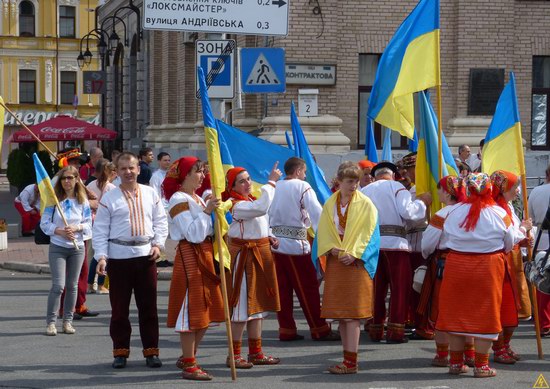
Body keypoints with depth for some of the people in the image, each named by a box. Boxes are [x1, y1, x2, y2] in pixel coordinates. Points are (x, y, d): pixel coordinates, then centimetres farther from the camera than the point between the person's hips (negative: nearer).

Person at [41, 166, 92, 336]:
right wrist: (60, 231, -19)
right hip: (57, 247, -2)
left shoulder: (83, 201, 2)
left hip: (77, 247, 3)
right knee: (58, 285, -10)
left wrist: (76, 228, -15)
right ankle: (51, 322, -1)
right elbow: (44, 223, -5)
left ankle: (68, 321, 15)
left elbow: (88, 224, 5)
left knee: (72, 286, 6)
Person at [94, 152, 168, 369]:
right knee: (119, 308, 4)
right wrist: (101, 256, -10)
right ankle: (120, 352, 14)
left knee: (148, 307, 5)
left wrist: (158, 244, -3)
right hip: (118, 257, -2)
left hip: (145, 255, 2)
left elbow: (160, 221, 12)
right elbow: (100, 229, 0)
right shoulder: (109, 198, 1)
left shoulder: (150, 194, 8)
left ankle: (151, 351, 13)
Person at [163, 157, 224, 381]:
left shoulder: (197, 198, 16)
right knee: (191, 310, -7)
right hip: (189, 256, -9)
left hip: (205, 255, 9)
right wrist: (206, 211, -24)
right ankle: (188, 365, -2)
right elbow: (193, 234, -21)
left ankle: (188, 357, 24)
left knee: (205, 310, 12)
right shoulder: (179, 200, -12)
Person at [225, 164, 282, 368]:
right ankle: (234, 355, 3)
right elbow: (262, 208, -35)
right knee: (242, 305, -4)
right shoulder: (236, 205, -18)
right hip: (244, 256, -9)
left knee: (258, 305, 13)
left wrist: (269, 238, 6)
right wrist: (271, 182, -29)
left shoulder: (252, 200, 13)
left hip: (261, 255, 9)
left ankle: (256, 352, 22)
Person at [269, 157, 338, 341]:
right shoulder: (302, 187, -6)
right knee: (308, 287, 1)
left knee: (283, 288, 9)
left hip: (275, 241, 6)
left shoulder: (275, 187, 9)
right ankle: (319, 330, 5)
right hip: (296, 243, -6)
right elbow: (317, 214, -11)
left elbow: (267, 214, 7)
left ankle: (286, 330, 11)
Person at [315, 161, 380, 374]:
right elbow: (323, 231, 8)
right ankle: (348, 358, 12)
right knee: (340, 312, 6)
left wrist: (353, 254, -16)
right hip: (335, 261, 5)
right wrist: (331, 248, -10)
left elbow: (369, 232, -7)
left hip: (356, 262, -5)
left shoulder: (365, 204, -2)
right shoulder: (330, 204, 11)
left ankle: (351, 362, -9)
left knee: (351, 313, -9)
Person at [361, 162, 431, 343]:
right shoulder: (396, 187, 2)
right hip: (395, 243, -4)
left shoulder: (364, 191, 14)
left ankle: (375, 330, 13)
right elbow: (407, 211, -11)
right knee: (400, 288, 1)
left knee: (377, 288, 11)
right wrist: (422, 202, 4)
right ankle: (395, 331, -4)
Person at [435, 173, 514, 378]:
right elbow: (508, 245, 2)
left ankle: (456, 362, 18)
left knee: (457, 311, 12)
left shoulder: (454, 212, -4)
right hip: (488, 268, -2)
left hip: (456, 265, 2)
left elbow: (447, 237, 2)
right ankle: (481, 365, 6)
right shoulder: (499, 214, -7)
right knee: (484, 314, 6)